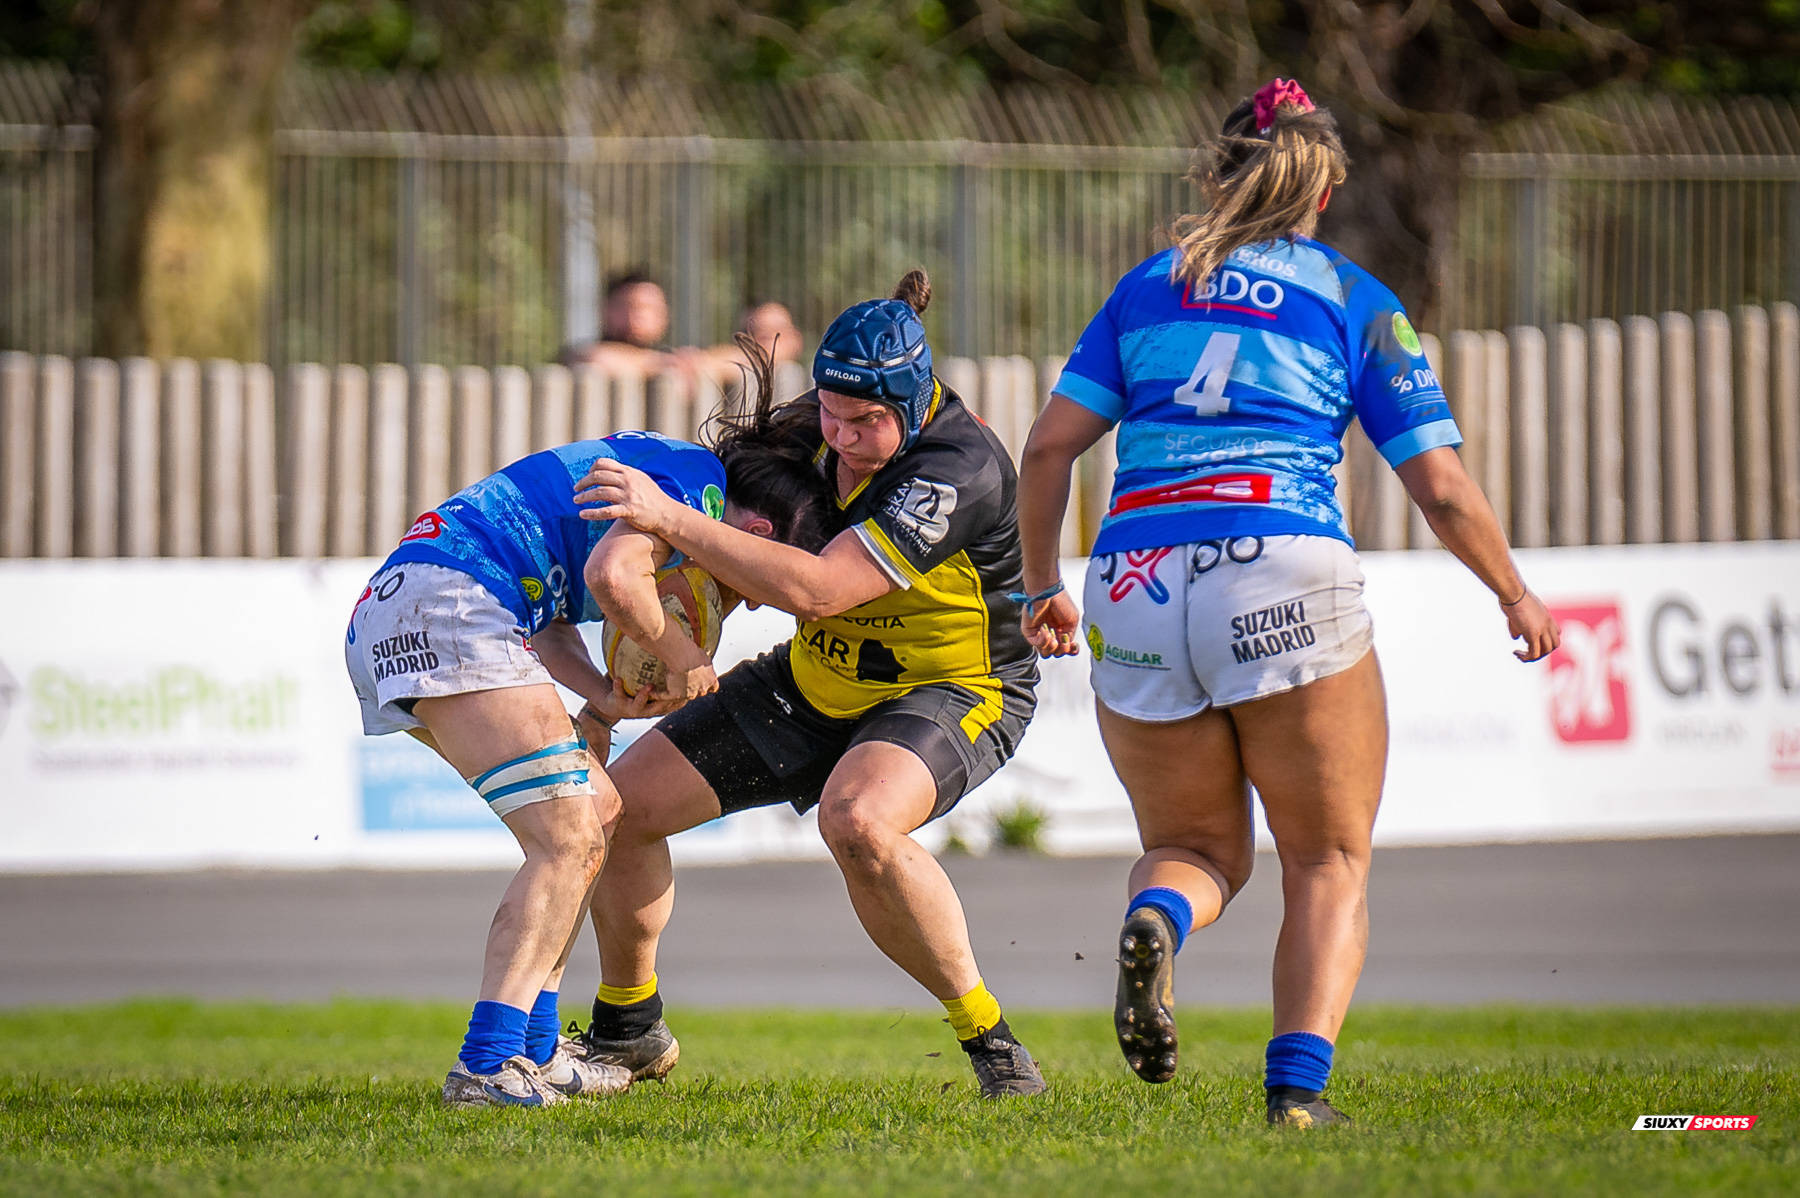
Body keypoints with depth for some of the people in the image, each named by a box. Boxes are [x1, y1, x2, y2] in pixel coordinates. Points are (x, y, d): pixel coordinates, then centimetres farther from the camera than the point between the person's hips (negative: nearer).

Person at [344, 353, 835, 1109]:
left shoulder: (666, 472, 27)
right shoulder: (697, 481, -3)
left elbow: (550, 617, 22)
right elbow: (612, 576, -20)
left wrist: (605, 698, 4)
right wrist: (683, 662, -4)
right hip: (446, 600, -11)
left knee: (594, 810, 16)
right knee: (568, 839, -13)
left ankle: (533, 1051, 17)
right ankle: (487, 1066, -21)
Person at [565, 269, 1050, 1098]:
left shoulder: (959, 470, -32)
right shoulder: (819, 425, -9)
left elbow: (816, 589, -37)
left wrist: (672, 520, -37)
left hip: (953, 694, -8)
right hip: (819, 682, 8)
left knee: (857, 821, -39)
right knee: (622, 804, 2)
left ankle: (988, 1035, -23)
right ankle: (629, 1031, 26)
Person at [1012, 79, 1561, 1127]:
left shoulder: (1148, 286, 18)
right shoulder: (1356, 302, 11)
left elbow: (1049, 449, 12)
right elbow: (1445, 492, 8)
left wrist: (1043, 588, 24)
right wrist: (1517, 597, 23)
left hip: (1136, 579, 3)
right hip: (1283, 570, -3)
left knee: (1200, 847, 19)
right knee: (1331, 861, 10)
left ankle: (1155, 920, -17)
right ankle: (1298, 1084, -11)